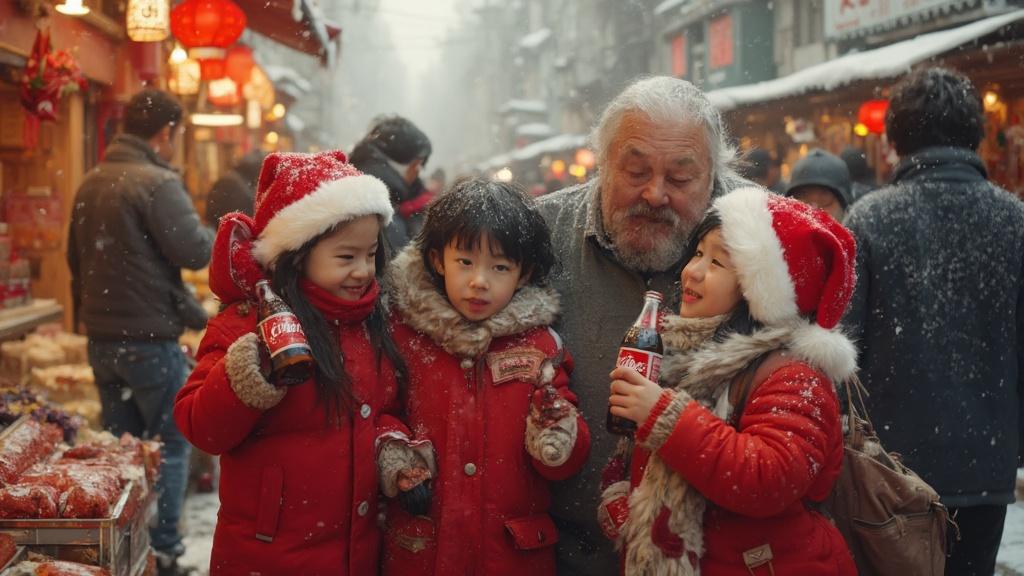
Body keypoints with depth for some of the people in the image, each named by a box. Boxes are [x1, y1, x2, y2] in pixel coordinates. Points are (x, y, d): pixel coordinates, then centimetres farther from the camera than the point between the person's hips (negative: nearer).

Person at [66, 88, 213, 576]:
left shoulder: (90, 183, 10)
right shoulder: (157, 183, -17)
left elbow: (76, 258, 18)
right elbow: (194, 251, -21)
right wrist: (214, 231, 0)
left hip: (101, 338, 8)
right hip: (150, 339, -7)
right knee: (171, 444, 4)